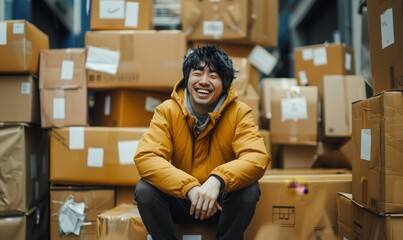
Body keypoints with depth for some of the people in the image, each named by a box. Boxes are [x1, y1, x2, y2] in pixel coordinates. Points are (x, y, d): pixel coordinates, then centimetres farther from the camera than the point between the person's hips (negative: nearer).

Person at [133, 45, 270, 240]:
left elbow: (257, 157, -25)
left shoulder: (239, 112, -12)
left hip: (221, 201, 0)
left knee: (249, 190, -29)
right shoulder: (167, 110, -11)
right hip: (179, 200, 1)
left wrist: (218, 180, -46)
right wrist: (190, 187, -40)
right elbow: (145, 157, -24)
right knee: (145, 189, -26)